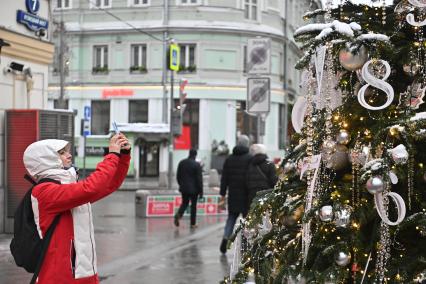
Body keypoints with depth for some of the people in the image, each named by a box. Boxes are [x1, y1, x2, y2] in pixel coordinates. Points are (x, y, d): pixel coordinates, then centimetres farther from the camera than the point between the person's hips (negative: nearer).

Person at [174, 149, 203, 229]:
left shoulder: (181, 163, 2)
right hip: (194, 189, -4)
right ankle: (193, 224, 11)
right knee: (193, 205, 8)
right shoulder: (196, 165, -13)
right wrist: (201, 191, -7)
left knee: (184, 203, 17)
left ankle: (179, 214, -12)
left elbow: (178, 176, 9)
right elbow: (199, 179, -12)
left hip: (184, 188, 4)